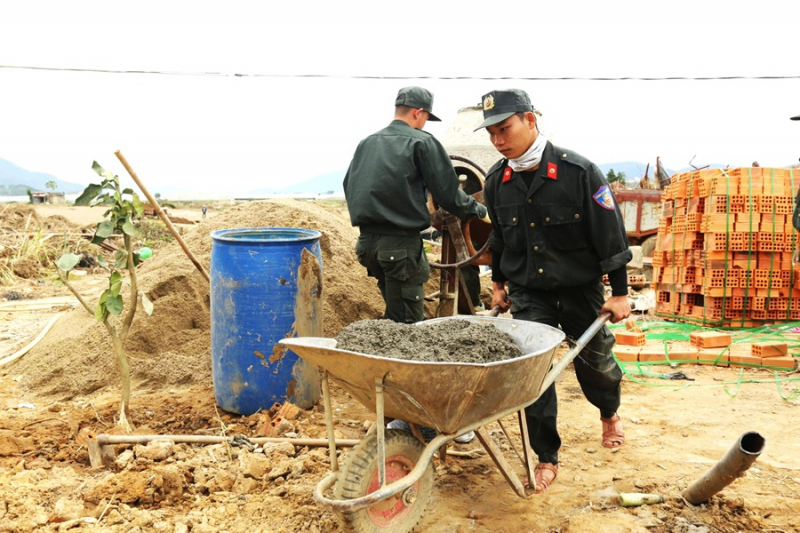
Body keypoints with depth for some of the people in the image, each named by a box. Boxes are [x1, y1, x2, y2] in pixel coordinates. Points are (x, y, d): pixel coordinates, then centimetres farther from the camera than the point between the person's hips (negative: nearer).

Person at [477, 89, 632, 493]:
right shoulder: (497, 181, -4)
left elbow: (610, 234, -12)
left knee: (593, 360, 15)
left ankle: (609, 413, 49)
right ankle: (546, 458, 14)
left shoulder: (578, 172, -18)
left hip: (580, 290, -2)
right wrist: (499, 283, 17)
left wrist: (619, 293, -9)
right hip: (528, 293, 3)